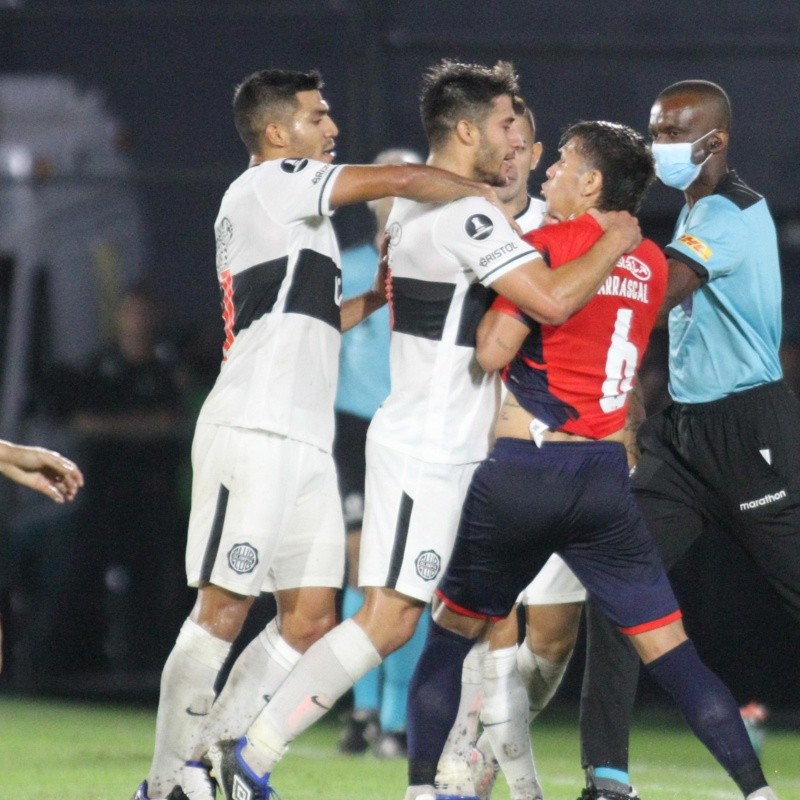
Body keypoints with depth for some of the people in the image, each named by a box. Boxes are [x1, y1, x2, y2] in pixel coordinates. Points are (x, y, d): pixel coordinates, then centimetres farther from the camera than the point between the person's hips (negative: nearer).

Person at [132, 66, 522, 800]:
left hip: (305, 443, 9)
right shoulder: (269, 185, -4)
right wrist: (492, 199, -2)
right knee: (224, 609, -9)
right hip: (253, 431, -9)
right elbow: (398, 181, -12)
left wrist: (374, 299, 23)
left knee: (312, 618, 3)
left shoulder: (289, 209, 25)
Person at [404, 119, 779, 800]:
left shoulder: (548, 245, -7)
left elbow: (492, 352, -10)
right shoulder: (651, 264, 11)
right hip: (606, 475, 4)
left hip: (521, 469, -4)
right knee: (669, 649, 5)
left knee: (450, 634, 11)